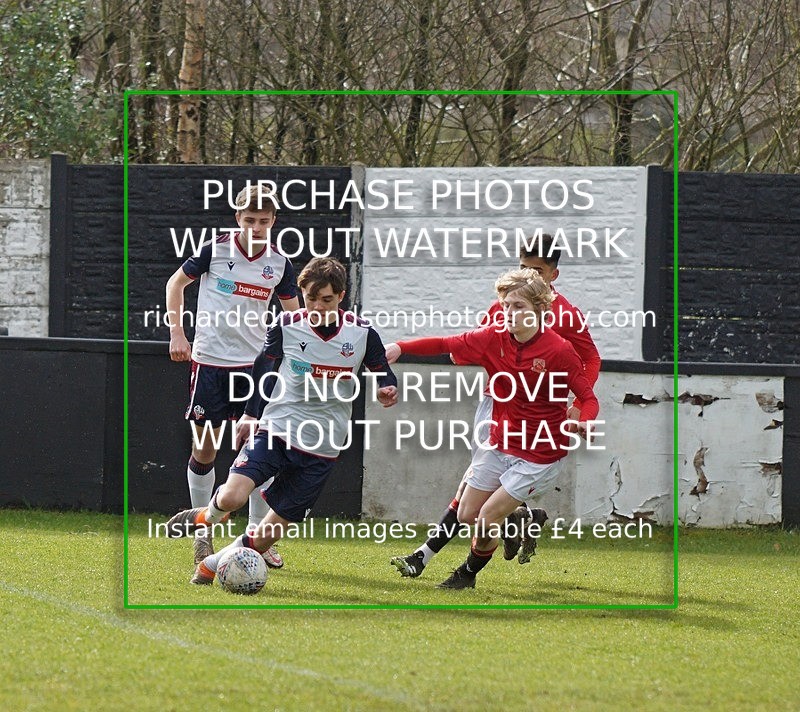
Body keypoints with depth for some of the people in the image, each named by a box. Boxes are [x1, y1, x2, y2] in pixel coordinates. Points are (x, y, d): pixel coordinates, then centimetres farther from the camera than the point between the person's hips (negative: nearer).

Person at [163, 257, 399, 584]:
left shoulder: (362, 333, -4)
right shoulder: (286, 326, -4)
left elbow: (384, 374, 9)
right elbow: (264, 366, 11)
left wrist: (388, 390, -14)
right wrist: (251, 413, 9)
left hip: (320, 449, 1)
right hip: (276, 430, -1)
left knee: (270, 533, 1)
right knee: (232, 497, -25)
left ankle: (213, 564, 25)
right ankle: (205, 517, 11)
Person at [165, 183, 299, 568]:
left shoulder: (278, 262, 1)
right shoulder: (216, 249, -6)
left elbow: (294, 312, 14)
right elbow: (176, 282, 7)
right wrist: (177, 333, 0)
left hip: (254, 363, 2)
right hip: (209, 360, -2)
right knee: (204, 448, 2)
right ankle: (203, 534, 16)